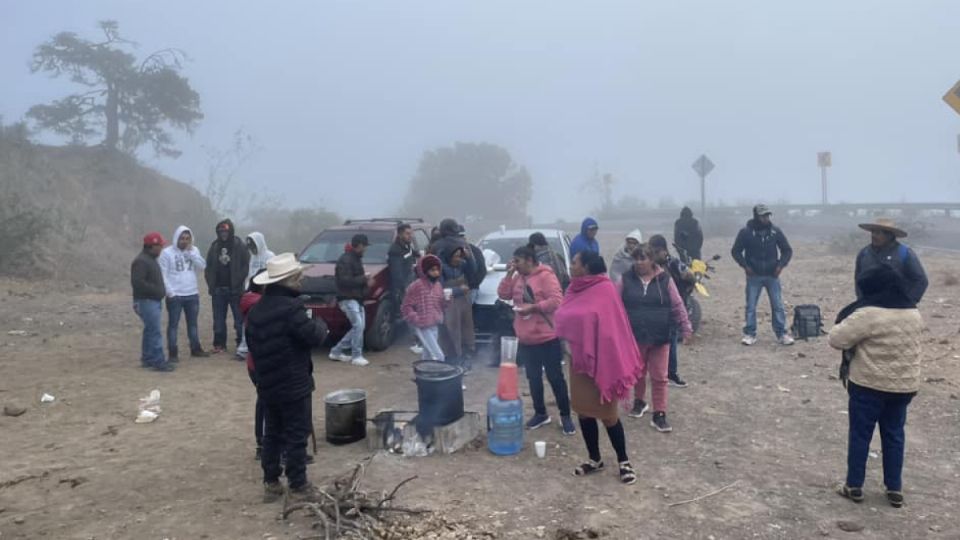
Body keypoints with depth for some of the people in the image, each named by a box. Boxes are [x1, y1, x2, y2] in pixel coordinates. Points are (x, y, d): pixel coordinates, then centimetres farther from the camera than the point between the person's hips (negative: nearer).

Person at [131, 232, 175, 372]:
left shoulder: (151, 260, 16)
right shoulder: (141, 261, -17)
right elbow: (137, 282, -25)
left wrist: (160, 291, 13)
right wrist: (156, 290, -22)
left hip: (154, 301, 11)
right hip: (147, 301, -11)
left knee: (150, 331, 15)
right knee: (155, 332, -11)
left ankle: (147, 359, 23)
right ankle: (158, 362, -9)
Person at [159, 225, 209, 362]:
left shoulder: (194, 250, 6)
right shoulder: (167, 252, -7)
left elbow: (202, 266, -6)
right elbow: (163, 274, -9)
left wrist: (191, 252, -13)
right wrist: (170, 292, -15)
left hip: (192, 295, 4)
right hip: (175, 296, -4)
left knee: (193, 323, 15)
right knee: (173, 324, 3)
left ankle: (196, 349, 25)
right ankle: (172, 353, 8)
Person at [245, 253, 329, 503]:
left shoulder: (256, 310, 9)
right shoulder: (290, 307, -20)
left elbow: (252, 345, 16)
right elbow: (314, 336, -20)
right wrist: (320, 324, 1)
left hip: (267, 384, 8)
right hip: (294, 385, -8)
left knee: (272, 434, 16)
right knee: (297, 436, 2)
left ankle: (270, 483, 23)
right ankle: (298, 487, 9)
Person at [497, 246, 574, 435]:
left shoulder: (546, 276, -14)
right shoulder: (517, 278, 10)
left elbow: (556, 300, -21)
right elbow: (503, 294, 7)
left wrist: (533, 307, -23)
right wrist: (509, 274, -3)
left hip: (548, 338, -7)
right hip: (525, 340, 7)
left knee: (555, 377, 2)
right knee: (533, 378, 15)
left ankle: (565, 416, 13)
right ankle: (540, 414, 29)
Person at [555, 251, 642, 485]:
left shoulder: (604, 290, -16)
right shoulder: (576, 289, 8)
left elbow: (609, 327, -19)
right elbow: (565, 318, 14)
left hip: (600, 360, -8)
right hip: (579, 359, 8)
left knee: (607, 413, 1)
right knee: (583, 411, 13)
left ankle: (623, 461, 17)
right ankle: (594, 459, 27)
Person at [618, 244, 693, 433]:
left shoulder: (665, 279, -4)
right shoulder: (626, 280, -4)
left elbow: (677, 307, -1)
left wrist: (686, 329, -3)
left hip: (659, 338, -1)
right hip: (634, 337, 1)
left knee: (659, 377, 3)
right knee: (638, 373, 18)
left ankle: (659, 414, 11)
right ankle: (639, 402, 40)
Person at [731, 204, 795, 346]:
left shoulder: (775, 231, 0)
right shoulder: (746, 232, -6)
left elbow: (787, 250, 8)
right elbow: (736, 251, 1)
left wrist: (781, 265, -6)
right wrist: (745, 265, -11)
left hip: (772, 275, 1)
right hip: (753, 276, -1)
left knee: (778, 306, 3)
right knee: (751, 306, 3)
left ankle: (782, 333, 12)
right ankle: (750, 334, 12)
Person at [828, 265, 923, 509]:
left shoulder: (868, 313, -21)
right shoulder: (914, 313, 3)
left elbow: (836, 339, -17)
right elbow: (915, 347, 18)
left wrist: (843, 324, 1)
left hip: (869, 385, -6)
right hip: (904, 385, 6)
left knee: (860, 434, 7)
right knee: (894, 435, 16)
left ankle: (854, 486, 15)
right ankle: (895, 489, 22)